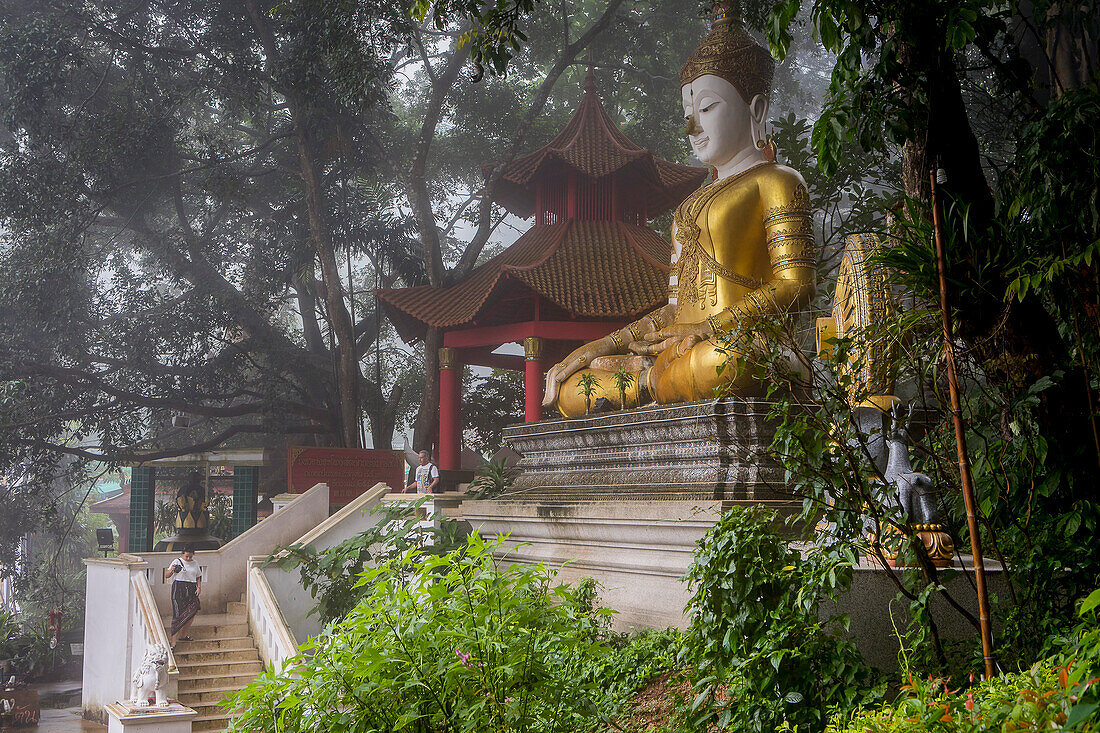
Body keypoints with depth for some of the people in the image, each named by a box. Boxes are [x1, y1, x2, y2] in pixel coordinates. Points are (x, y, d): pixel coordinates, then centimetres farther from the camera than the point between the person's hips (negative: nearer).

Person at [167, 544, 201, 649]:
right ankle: (174, 641, -11)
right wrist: (172, 570, -28)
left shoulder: (195, 563, 14)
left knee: (191, 615, -2)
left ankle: (181, 636, 18)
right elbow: (167, 575, -6)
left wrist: (199, 587, 6)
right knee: (178, 616, -11)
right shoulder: (177, 562, 0)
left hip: (191, 590, 5)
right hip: (179, 589, -5)